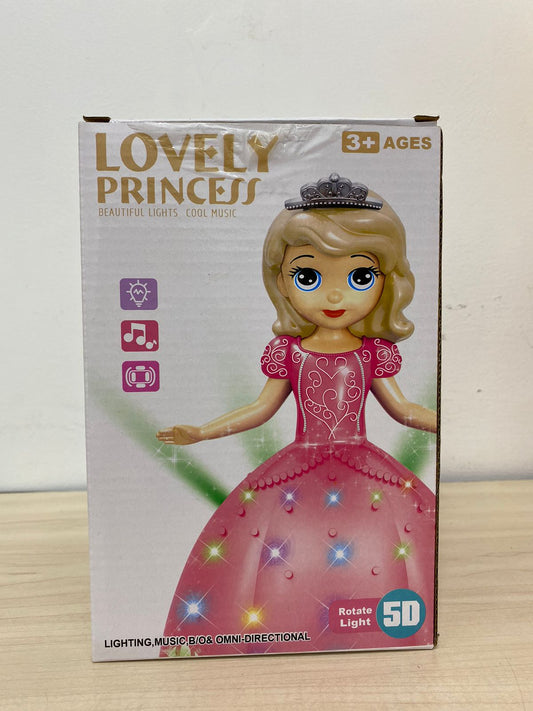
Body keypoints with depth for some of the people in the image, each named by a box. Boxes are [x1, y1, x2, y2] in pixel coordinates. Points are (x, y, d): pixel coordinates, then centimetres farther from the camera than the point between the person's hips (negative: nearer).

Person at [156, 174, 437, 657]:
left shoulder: (374, 353, -2)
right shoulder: (288, 352, -3)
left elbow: (401, 408, 9)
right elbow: (263, 408, 4)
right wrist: (202, 432, -1)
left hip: (363, 474, 1)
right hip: (299, 473, 0)